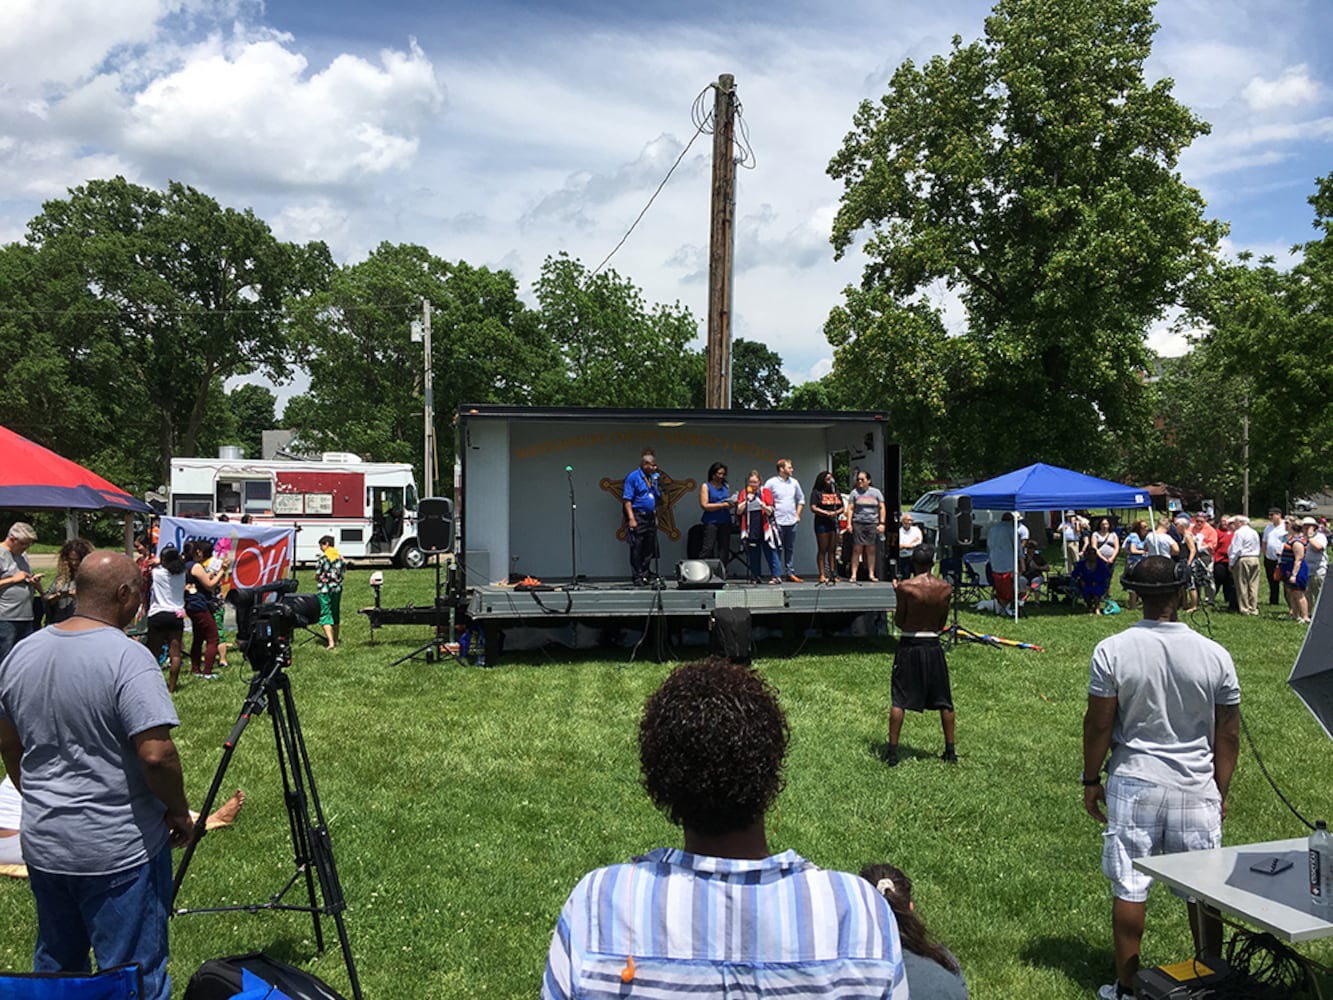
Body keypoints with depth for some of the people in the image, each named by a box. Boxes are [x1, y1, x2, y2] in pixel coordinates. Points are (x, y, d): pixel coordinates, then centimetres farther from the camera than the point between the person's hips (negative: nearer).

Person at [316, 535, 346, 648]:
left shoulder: (322, 557, -11)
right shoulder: (340, 557, 6)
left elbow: (317, 576, -8)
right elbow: (342, 574, 9)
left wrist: (319, 579, 12)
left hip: (324, 589, -6)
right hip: (337, 588, 6)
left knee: (325, 615, -4)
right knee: (335, 614, 17)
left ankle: (330, 642, -16)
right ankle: (335, 640, 27)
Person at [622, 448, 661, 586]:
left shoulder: (653, 478, 14)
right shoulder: (633, 477, -7)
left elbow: (657, 499, 23)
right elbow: (627, 500, -12)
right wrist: (631, 518, -18)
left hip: (650, 517, 7)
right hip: (638, 517, -7)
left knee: (649, 549, 8)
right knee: (637, 549, -3)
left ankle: (645, 575, 16)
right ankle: (637, 578, 2)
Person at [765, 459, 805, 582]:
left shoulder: (794, 482, 10)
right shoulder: (771, 482, -5)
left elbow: (801, 499, 20)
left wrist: (798, 514, 12)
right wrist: (770, 514, -7)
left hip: (791, 521, 5)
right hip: (778, 521, -5)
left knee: (790, 548, 9)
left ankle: (790, 573, 15)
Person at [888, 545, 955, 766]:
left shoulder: (905, 587, -13)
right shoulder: (945, 588, -2)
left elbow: (899, 623, -6)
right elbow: (942, 624, 5)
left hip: (909, 646, -3)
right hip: (933, 646, 3)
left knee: (899, 700, 2)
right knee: (944, 700, 13)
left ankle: (893, 752, 1)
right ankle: (950, 752, 20)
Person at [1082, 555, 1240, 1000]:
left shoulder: (1112, 651, -11)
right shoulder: (1215, 655, -6)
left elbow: (1098, 725, -7)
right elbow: (1228, 734, 2)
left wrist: (1091, 780, 6)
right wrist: (1221, 790, 14)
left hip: (1134, 783, -1)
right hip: (1197, 789, 2)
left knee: (1129, 890, 8)